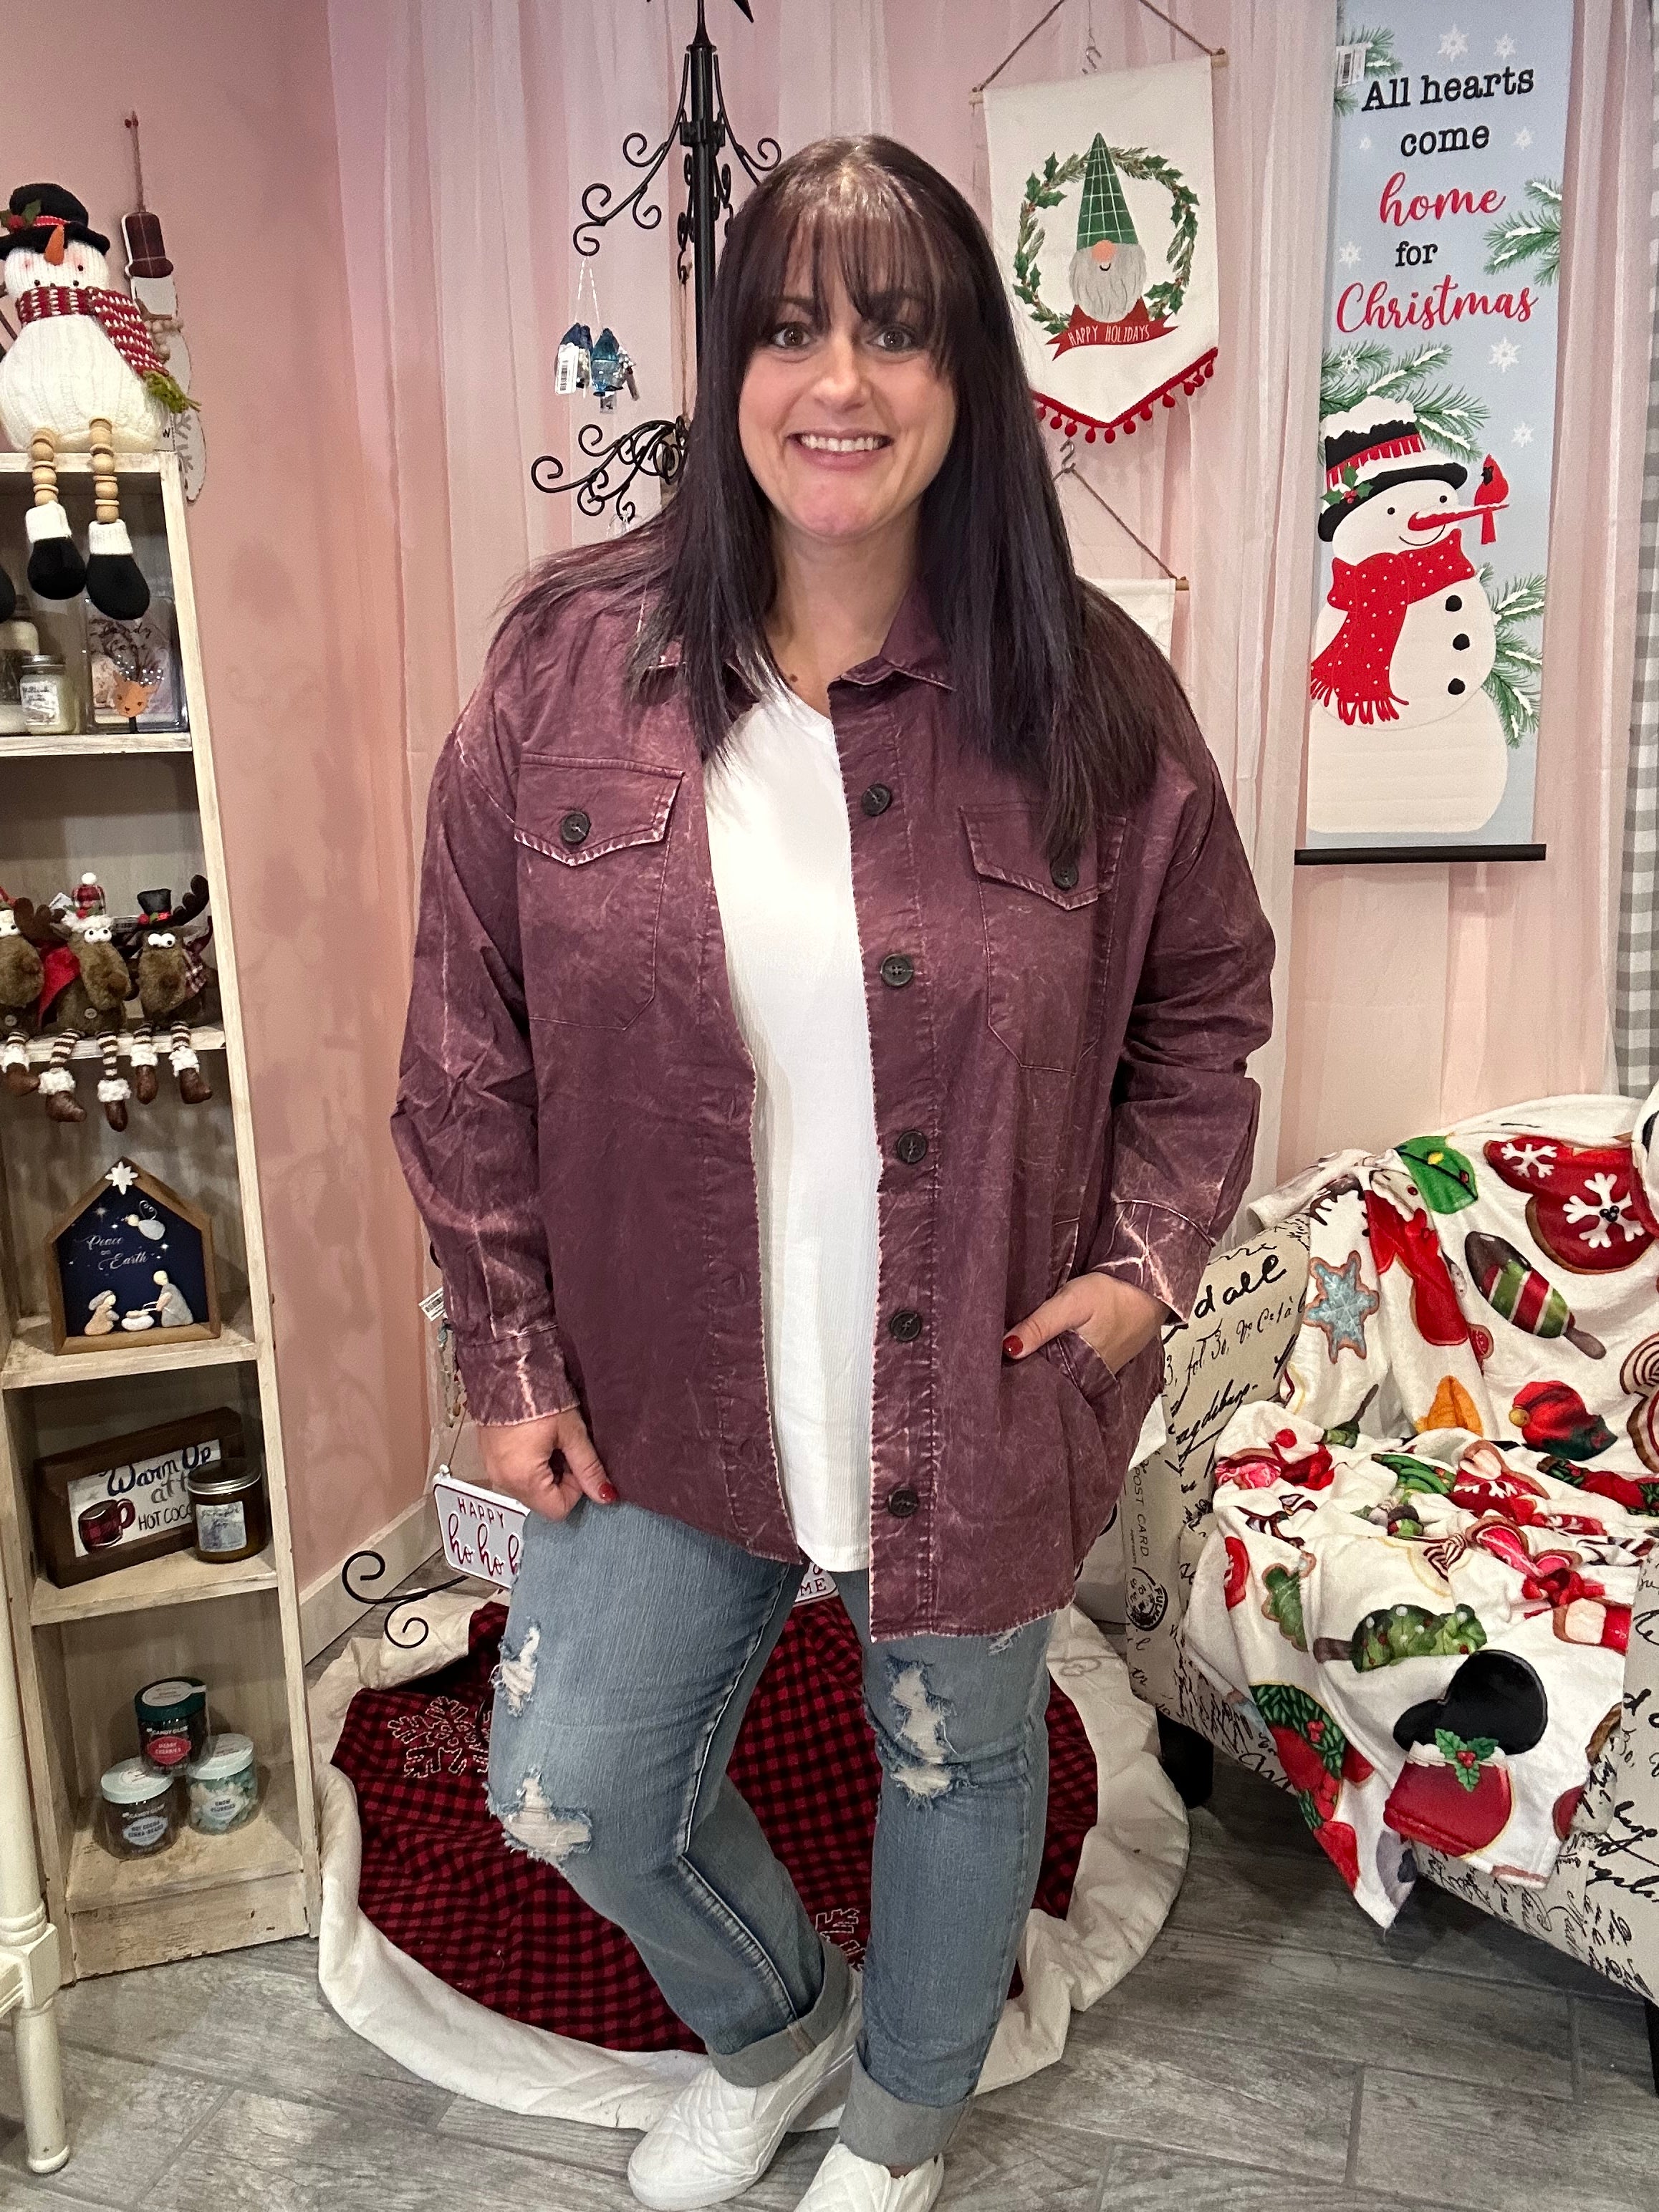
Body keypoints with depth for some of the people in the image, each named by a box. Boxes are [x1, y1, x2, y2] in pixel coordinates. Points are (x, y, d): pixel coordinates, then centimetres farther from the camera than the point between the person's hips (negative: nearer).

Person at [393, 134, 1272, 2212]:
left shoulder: (1089, 694, -10)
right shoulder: (571, 659, -9)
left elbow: (1205, 996, 4)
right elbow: (468, 1047, -3)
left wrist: (1150, 1255, -8)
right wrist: (511, 1356, -2)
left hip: (978, 1393, 0)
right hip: (665, 1383, 2)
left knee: (957, 1770, 20)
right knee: (571, 1792, 12)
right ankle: (771, 2022, 50)